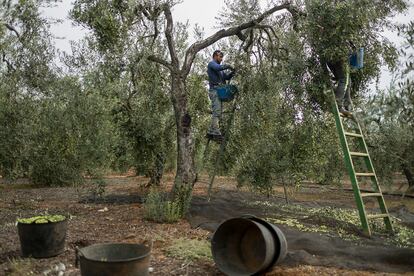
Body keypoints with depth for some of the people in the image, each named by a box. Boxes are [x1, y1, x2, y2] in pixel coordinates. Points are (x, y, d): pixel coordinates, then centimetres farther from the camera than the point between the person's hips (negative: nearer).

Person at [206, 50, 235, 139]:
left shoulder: (220, 70, 30)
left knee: (217, 113, 5)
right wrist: (227, 66, -10)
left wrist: (232, 73, 2)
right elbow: (218, 67, -20)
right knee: (217, 112, -18)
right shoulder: (211, 63, 3)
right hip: (214, 90, -9)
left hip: (219, 91, 9)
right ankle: (216, 133, -25)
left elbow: (227, 77, 20)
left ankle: (210, 132, 5)